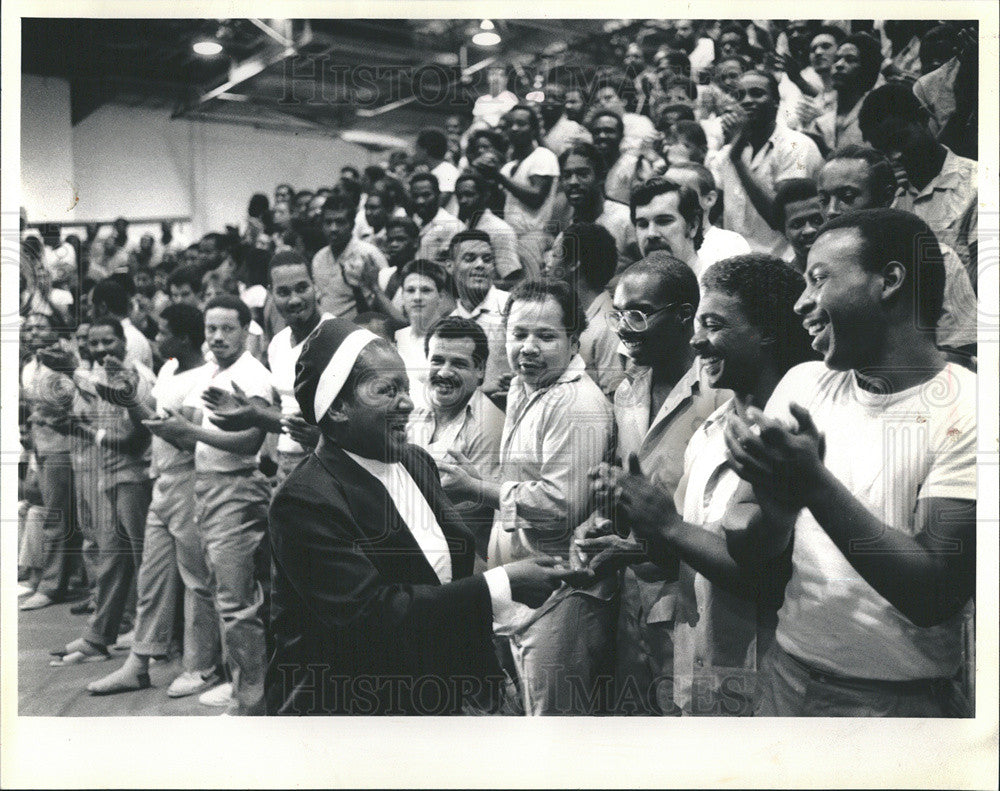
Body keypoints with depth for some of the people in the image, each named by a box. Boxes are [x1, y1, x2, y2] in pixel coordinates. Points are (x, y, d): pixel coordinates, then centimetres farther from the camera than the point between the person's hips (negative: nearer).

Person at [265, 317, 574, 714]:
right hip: (345, 702, -7)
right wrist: (502, 586, -29)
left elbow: (454, 575, 7)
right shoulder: (306, 501, -22)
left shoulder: (417, 462, 3)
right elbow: (369, 616, -29)